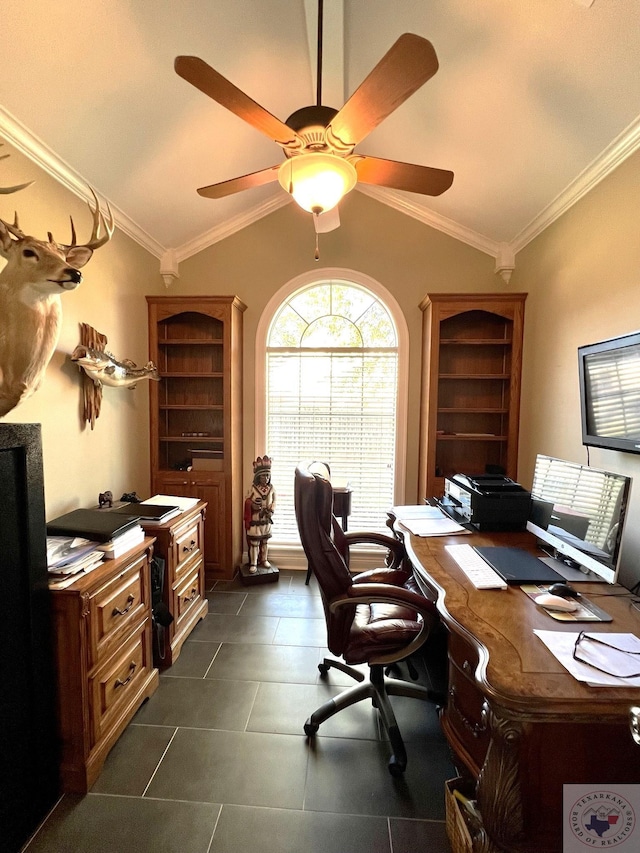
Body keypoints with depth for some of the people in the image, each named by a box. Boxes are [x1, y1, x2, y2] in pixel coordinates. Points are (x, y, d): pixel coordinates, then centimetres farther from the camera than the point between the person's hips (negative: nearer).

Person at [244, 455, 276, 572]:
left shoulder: (271, 488, -1)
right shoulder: (253, 488, -10)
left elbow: (274, 501, 5)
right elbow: (247, 500, -5)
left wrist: (271, 511, -10)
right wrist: (253, 505, -24)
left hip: (267, 520, 4)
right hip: (255, 520, -4)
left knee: (265, 541, 16)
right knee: (254, 542, 0)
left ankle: (264, 560, 31)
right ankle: (253, 564, 10)